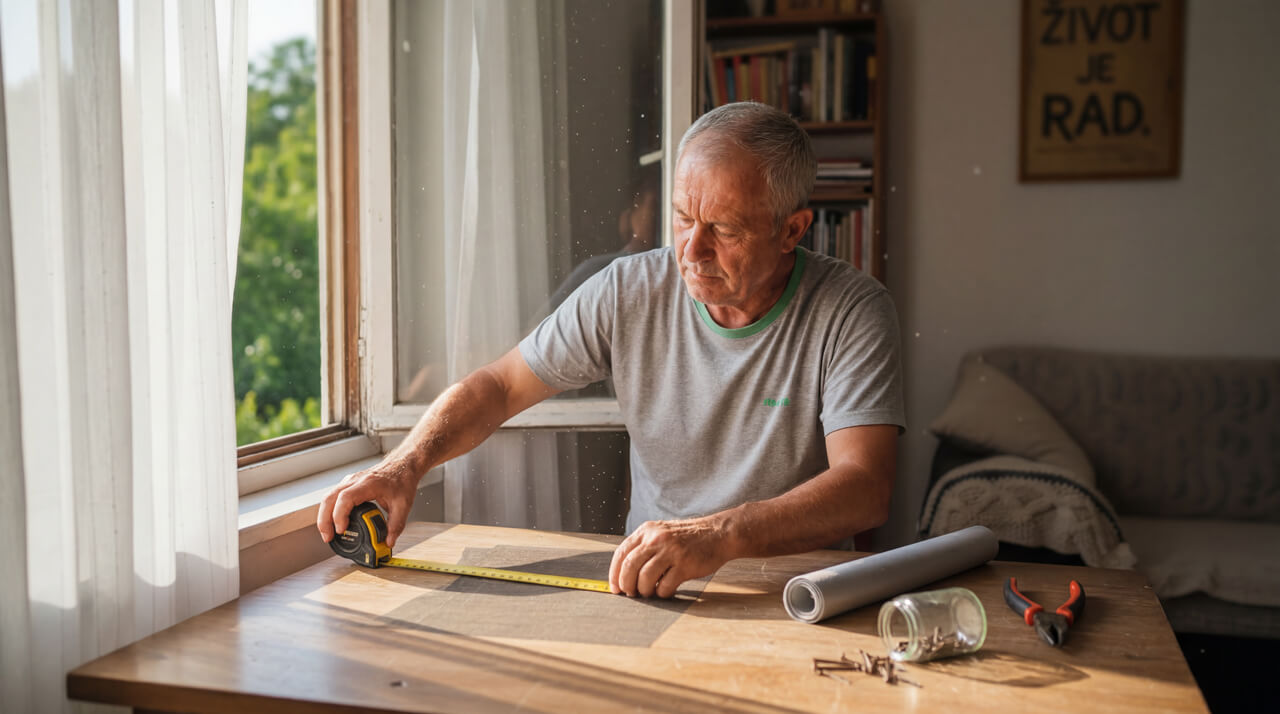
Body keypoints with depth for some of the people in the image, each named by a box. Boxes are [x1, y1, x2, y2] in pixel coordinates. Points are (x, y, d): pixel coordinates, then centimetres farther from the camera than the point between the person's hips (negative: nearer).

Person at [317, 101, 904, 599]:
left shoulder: (852, 311, -13)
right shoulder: (629, 292, -3)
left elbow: (864, 489, -24)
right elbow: (499, 386, 5)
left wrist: (718, 535, -41)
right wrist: (405, 463, -14)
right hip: (643, 580, 3)